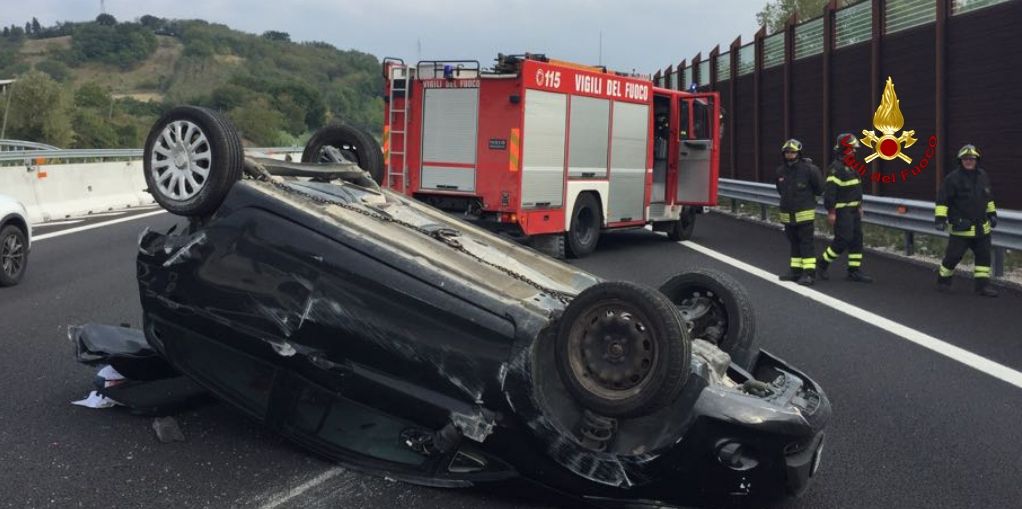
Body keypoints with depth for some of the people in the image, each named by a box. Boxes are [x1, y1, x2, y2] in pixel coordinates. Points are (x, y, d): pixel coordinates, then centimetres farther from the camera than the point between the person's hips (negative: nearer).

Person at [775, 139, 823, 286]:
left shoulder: (808, 169, -12)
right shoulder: (781, 171, 5)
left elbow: (819, 188, -2)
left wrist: (807, 197, 9)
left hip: (804, 213, -6)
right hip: (787, 213, 6)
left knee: (806, 243, -6)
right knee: (794, 243, 14)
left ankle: (809, 273, -6)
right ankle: (795, 270, 22)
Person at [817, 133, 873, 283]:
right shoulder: (835, 168, -16)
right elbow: (829, 191, -21)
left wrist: (860, 205, 22)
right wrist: (831, 212, -22)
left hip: (853, 209, 9)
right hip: (841, 211, -9)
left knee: (856, 239, 6)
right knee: (843, 240, -10)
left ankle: (855, 271, 11)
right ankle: (822, 263, 7)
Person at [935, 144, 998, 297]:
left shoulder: (983, 176, 9)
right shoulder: (953, 178, -10)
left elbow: (988, 197, 23)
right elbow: (942, 200, -10)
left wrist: (992, 213, 24)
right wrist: (940, 218, -16)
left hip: (981, 227, 6)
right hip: (960, 226, -5)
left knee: (984, 255, 4)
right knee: (953, 255, -1)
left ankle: (983, 285, 9)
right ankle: (943, 280, 19)